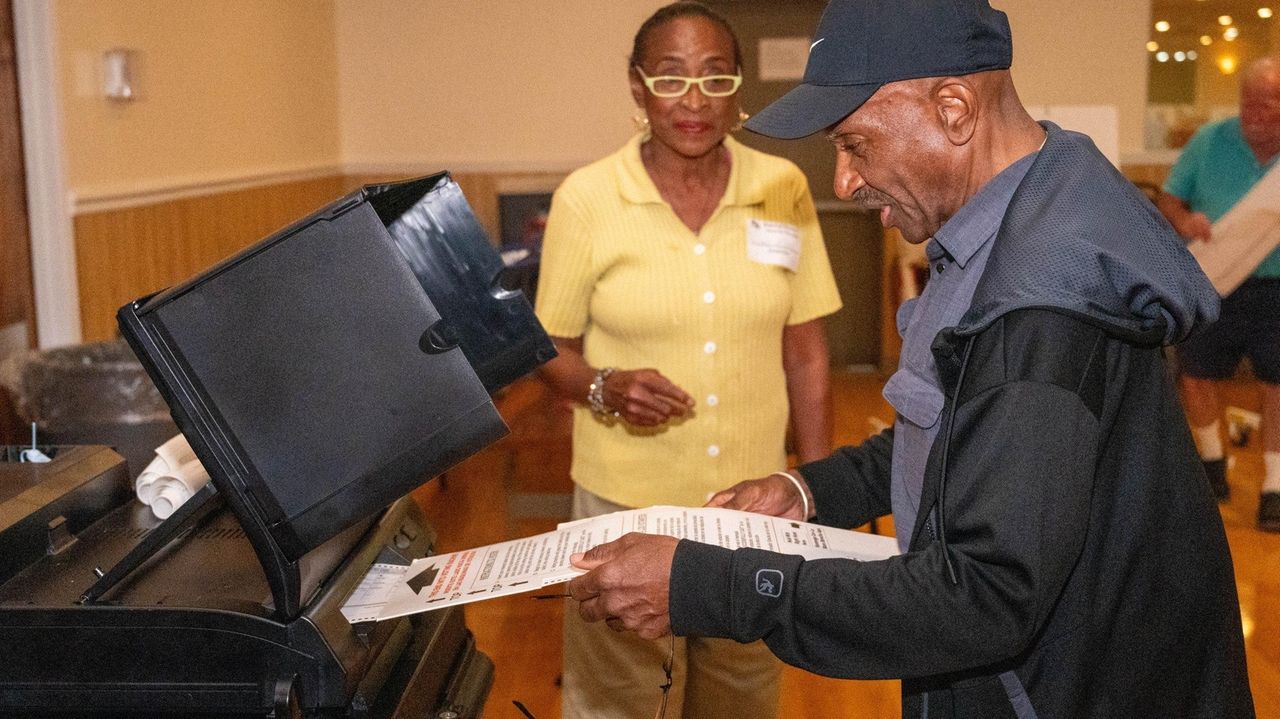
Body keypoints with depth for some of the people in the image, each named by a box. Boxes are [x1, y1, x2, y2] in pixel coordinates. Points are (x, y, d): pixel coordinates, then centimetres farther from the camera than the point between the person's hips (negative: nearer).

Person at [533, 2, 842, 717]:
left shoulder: (783, 189, -3)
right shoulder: (586, 197, -10)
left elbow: (807, 353, 3)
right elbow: (552, 351, -1)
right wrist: (606, 388, -21)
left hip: (754, 499, 2)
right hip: (626, 502, -2)